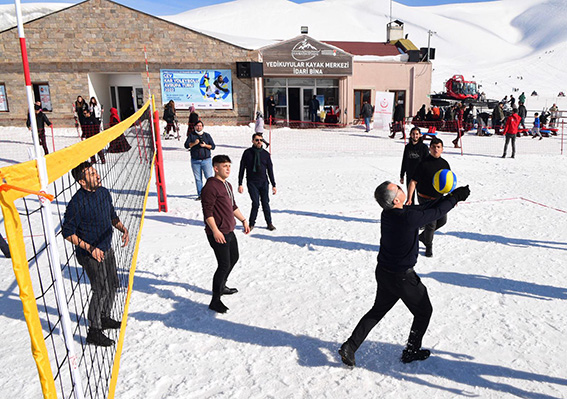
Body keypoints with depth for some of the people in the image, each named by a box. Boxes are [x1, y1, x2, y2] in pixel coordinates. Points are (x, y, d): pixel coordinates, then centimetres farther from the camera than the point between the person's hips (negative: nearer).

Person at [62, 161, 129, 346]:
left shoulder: (104, 192, -1)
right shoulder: (77, 203, -23)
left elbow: (112, 216, 14)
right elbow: (67, 232, -18)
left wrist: (123, 229, -4)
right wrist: (90, 248, -24)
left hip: (107, 249, 8)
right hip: (90, 255, -8)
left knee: (112, 284, 17)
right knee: (102, 290, -6)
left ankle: (104, 318, 38)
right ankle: (94, 332, 10)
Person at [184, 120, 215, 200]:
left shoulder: (207, 135, 10)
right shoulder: (191, 135, 10)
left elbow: (213, 146, 6)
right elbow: (186, 145, 2)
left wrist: (205, 145, -12)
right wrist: (194, 143, -15)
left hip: (206, 160, -1)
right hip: (195, 161, 1)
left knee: (209, 177, -8)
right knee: (198, 179, 3)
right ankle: (200, 195, 9)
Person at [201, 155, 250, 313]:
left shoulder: (227, 185, 13)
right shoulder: (210, 187, -18)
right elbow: (207, 212, -21)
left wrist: (243, 220, 25)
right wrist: (215, 231, -24)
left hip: (229, 231, 10)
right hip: (218, 234, -10)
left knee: (234, 258, 23)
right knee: (224, 265, -9)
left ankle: (221, 287, 43)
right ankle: (215, 301, 2)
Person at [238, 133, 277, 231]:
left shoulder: (266, 154, 6)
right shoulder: (247, 153, 1)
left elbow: (270, 170, 11)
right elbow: (242, 169, 4)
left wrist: (274, 185, 10)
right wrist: (240, 184, 0)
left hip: (263, 182, 2)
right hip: (252, 183, -2)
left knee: (265, 203, 2)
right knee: (256, 204, -10)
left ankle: (269, 223, 20)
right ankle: (251, 223, 9)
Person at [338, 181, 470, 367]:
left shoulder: (388, 213, -4)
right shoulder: (408, 218, -29)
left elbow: (424, 208, 6)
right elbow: (437, 212, -15)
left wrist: (448, 197, 8)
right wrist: (455, 197, 1)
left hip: (383, 272, 7)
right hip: (402, 278, -7)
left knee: (378, 310, 23)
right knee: (424, 311, 18)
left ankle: (350, 346, 19)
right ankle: (411, 352, 33)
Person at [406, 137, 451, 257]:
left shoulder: (444, 164, 4)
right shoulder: (423, 163, -14)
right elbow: (413, 182, -15)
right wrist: (409, 199, -23)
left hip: (439, 198, 6)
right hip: (425, 199, -6)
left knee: (442, 220, 12)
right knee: (431, 224, -4)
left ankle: (423, 235, 34)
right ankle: (429, 247, 20)